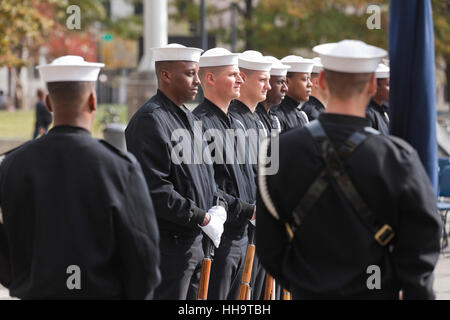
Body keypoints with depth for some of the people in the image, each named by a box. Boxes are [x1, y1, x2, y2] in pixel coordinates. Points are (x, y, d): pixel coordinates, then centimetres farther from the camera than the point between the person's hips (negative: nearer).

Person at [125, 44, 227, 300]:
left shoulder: (191, 119, 16)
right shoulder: (151, 120, -16)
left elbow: (206, 173, 22)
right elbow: (155, 190, -22)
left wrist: (219, 206, 1)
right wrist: (203, 218, -18)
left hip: (195, 240, 10)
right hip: (167, 246, -10)